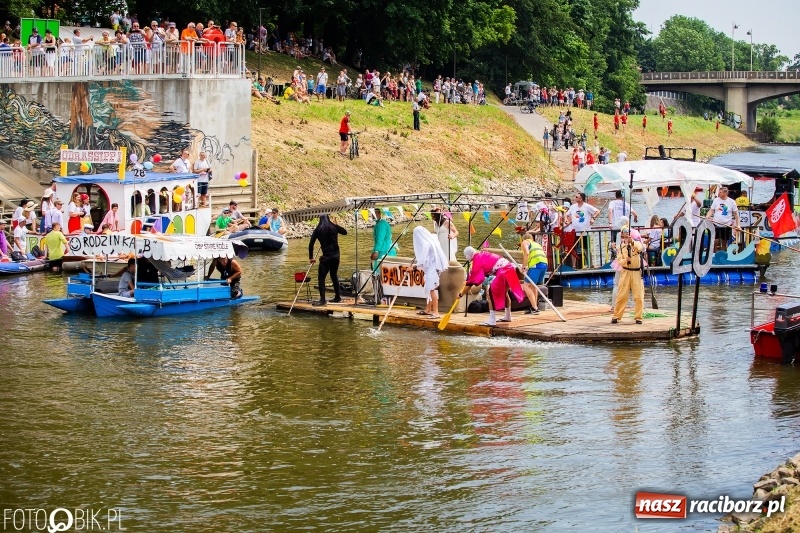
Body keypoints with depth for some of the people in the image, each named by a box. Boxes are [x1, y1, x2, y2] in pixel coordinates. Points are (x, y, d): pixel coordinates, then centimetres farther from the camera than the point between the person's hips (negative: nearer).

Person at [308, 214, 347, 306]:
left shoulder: (318, 229, -3)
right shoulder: (334, 227, 2)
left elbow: (311, 244, -4)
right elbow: (345, 232, 20)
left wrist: (311, 257, 4)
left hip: (326, 256, -4)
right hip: (335, 255, 4)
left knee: (321, 277, -5)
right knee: (334, 275, 20)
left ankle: (322, 299, -17)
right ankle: (337, 297, 26)